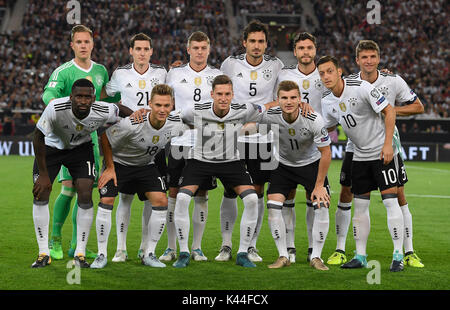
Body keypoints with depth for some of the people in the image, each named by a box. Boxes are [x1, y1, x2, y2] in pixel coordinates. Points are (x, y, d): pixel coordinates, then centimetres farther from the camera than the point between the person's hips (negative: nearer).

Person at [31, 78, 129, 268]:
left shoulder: (103, 112, -29)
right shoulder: (55, 109, -36)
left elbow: (121, 110, -3)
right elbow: (38, 138, -23)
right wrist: (43, 174, -20)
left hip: (81, 148, 1)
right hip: (51, 147, -1)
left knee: (85, 197, -12)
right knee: (40, 194, -11)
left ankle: (80, 254, -1)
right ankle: (43, 254, -1)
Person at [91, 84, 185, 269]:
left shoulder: (176, 123, -20)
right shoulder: (132, 124, -33)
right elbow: (105, 138, -17)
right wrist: (110, 168, -12)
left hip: (146, 165, 3)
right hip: (119, 163, -3)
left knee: (161, 201, -13)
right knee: (106, 202, -17)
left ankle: (149, 254, -1)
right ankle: (102, 255, -2)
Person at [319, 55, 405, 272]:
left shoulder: (361, 88, -17)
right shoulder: (327, 101, 1)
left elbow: (389, 111, -14)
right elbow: (328, 128, 19)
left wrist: (387, 143, -19)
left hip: (382, 151, -6)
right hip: (359, 155, 6)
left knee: (390, 201, -11)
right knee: (360, 205, 5)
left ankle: (398, 256, -9)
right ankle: (360, 256, 12)